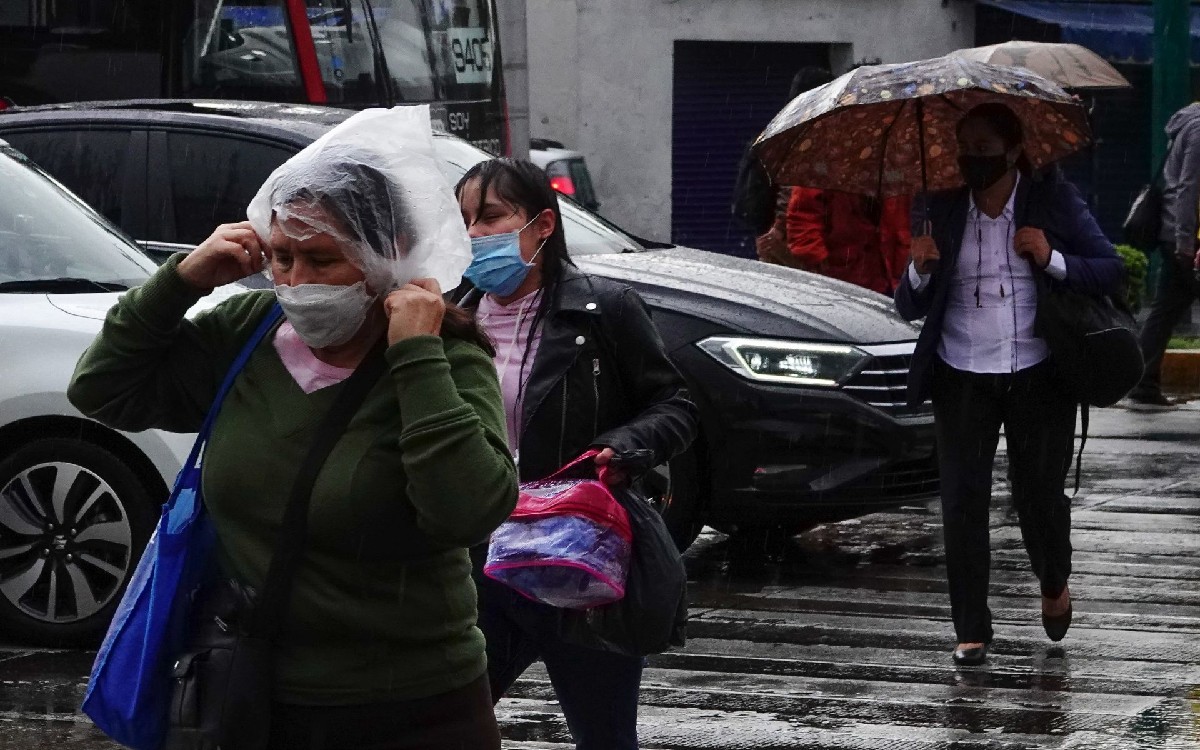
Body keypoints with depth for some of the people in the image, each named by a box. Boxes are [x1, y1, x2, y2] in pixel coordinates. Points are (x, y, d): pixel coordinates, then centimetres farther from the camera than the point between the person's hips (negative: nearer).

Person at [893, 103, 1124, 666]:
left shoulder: (1054, 201, 0)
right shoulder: (941, 210, 5)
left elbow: (1111, 272, 0)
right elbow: (909, 308, 8)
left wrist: (1052, 259, -16)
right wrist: (921, 270, -14)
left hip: (1037, 377, -1)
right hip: (963, 380, 2)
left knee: (1039, 494, 5)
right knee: (963, 501, -5)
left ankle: (1054, 585, 37)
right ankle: (971, 630, 3)